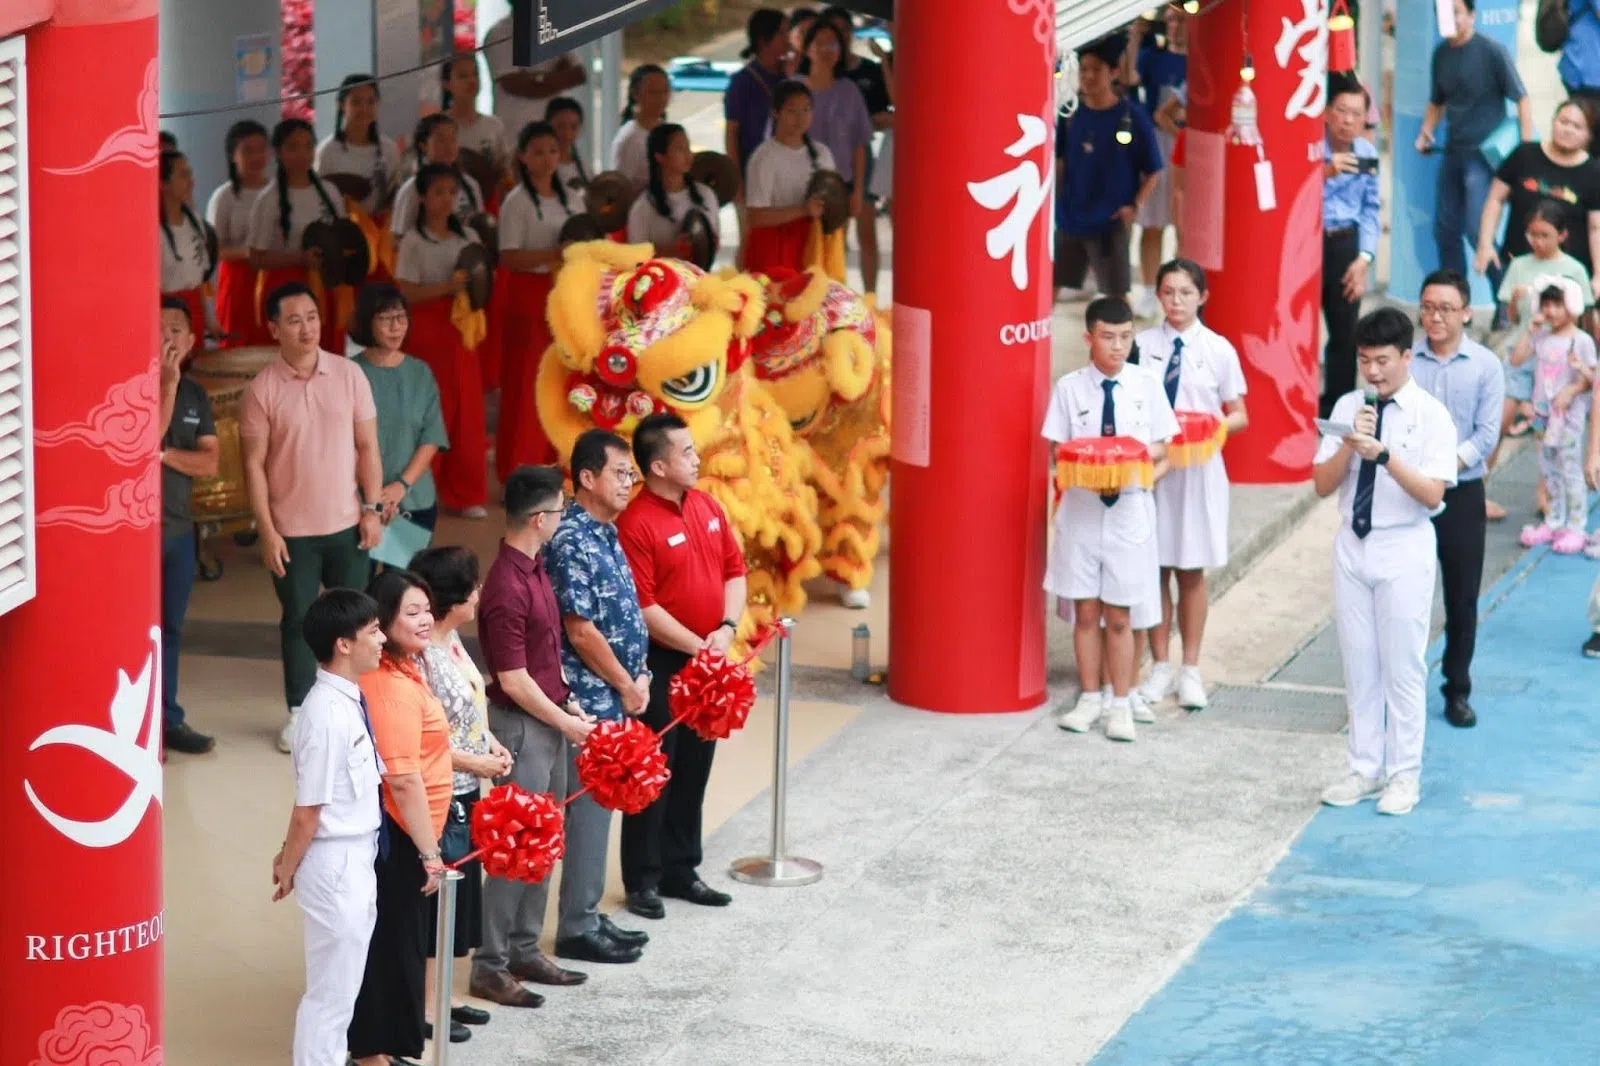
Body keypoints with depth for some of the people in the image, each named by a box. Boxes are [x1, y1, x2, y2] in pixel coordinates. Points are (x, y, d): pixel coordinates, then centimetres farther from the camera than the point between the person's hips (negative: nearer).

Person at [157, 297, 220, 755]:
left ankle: (167, 718, 19)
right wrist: (168, 382, -22)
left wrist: (162, 454, -12)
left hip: (178, 527, 6)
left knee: (170, 628, 12)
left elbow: (209, 463, 3)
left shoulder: (196, 394, 10)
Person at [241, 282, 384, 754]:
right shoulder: (262, 389, -7)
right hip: (292, 531, -2)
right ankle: (298, 712, 18)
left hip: (346, 524, 2)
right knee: (298, 620, 6)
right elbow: (254, 464, -6)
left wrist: (371, 509, -1)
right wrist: (266, 531, -9)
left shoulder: (349, 375, -1)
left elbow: (367, 447, 4)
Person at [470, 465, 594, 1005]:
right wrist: (564, 722, -12)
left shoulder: (535, 568, 7)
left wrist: (567, 701, 11)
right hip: (522, 725, -10)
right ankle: (490, 966, 3)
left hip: (549, 720, 10)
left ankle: (525, 950, 26)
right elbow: (514, 681, -21)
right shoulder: (508, 587, -24)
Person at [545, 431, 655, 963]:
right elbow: (581, 630, -21)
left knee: (600, 802, 14)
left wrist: (637, 675, 6)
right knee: (589, 805, -2)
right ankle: (577, 928, 5)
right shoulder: (571, 543, -19)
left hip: (614, 695, 9)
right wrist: (626, 686, -13)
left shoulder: (605, 534, 11)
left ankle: (588, 915, 23)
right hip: (591, 696, -9)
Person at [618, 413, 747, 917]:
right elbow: (643, 608, -20)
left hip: (707, 662, 7)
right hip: (661, 663, -7)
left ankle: (680, 869, 26)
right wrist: (697, 647, -18)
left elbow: (734, 571, 11)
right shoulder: (637, 524, -18)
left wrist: (726, 629, -5)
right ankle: (642, 879, 10)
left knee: (694, 768, 14)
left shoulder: (707, 507, 6)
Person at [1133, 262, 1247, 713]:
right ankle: (1161, 667, 16)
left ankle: (1191, 670, 16)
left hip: (1199, 467, -1)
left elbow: (1239, 417, 4)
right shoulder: (1142, 345, 1)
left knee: (1191, 570, 6)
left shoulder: (1219, 350, 0)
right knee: (1155, 566, 4)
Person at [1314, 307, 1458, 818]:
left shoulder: (1430, 415, -8)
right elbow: (1322, 484, 1)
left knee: (1402, 667, 2)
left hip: (1404, 550, -4)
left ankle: (1403, 775, 12)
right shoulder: (1348, 407, 3)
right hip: (1353, 546, 4)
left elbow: (1432, 493, -16)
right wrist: (1350, 444, -16)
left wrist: (1384, 455, -27)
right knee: (1359, 664, 11)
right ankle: (1364, 769, 21)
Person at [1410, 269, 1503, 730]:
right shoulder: (1404, 360, -2)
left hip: (1463, 494, 0)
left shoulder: (1486, 366, -1)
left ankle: (1458, 691, 19)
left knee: (1462, 598, 6)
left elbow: (1487, 433, -6)